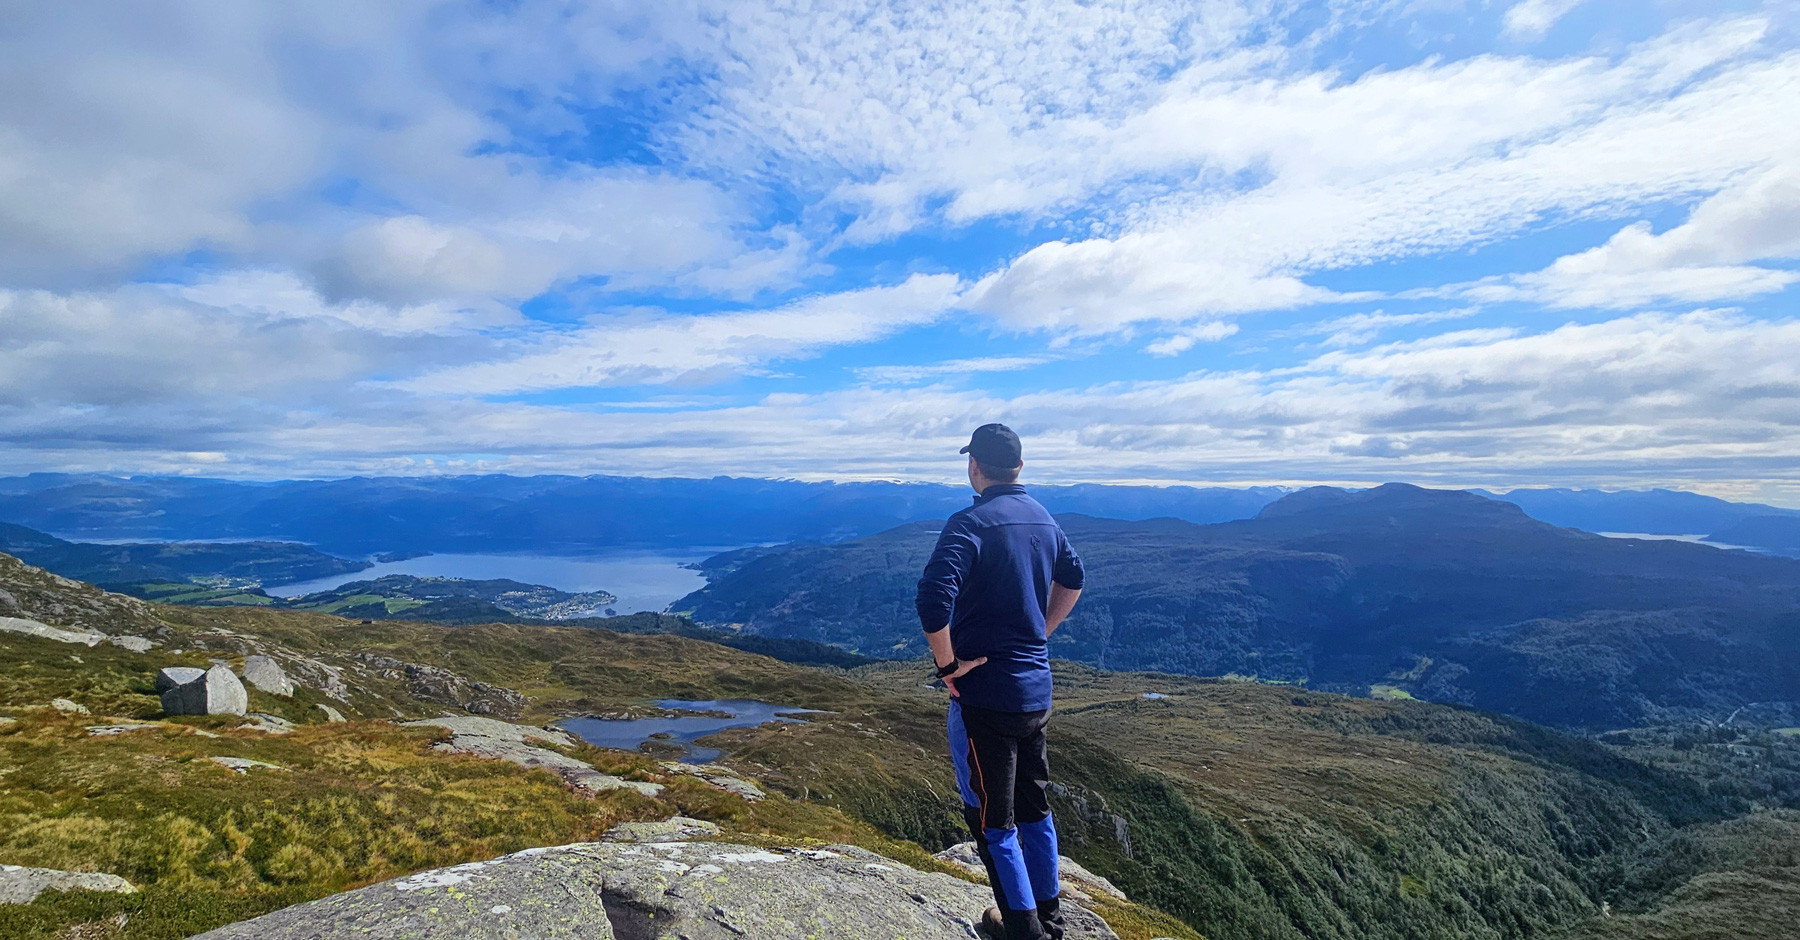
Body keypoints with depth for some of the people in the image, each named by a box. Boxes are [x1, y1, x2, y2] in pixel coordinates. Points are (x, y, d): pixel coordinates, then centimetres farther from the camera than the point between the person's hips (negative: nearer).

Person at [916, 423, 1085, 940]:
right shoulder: (1043, 519, 5)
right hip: (1037, 690, 8)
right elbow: (1072, 578, 22)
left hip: (984, 693, -8)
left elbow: (934, 598, -32)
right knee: (1034, 809, 23)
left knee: (993, 820, 9)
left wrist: (947, 664, -19)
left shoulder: (971, 524, -19)